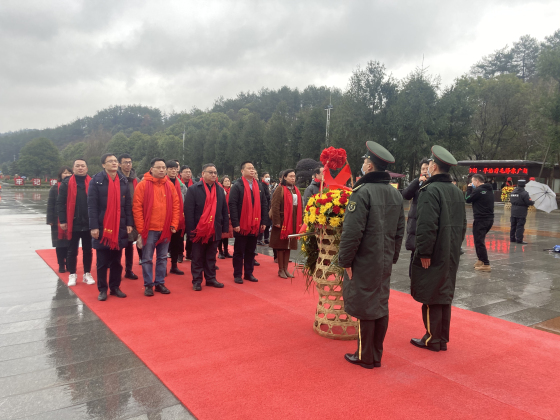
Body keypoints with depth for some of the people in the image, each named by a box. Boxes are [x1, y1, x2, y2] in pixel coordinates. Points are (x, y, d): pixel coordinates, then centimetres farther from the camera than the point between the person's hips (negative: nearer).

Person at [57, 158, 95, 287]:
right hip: (73, 224, -1)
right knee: (72, 251, 9)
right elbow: (60, 203, -2)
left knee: (87, 250, 11)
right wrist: (62, 221, -8)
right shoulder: (66, 183, -1)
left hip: (88, 223, 1)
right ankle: (72, 275, 21)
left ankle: (87, 274, 23)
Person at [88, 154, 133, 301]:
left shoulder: (123, 181, 7)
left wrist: (129, 223, 2)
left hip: (120, 227, 4)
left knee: (117, 260, 11)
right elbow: (92, 205, -8)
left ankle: (115, 287, 22)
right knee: (102, 261, 5)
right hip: (102, 227, -3)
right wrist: (94, 226, -14)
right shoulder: (96, 181, -5)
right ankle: (102, 289, 15)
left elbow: (128, 204, 8)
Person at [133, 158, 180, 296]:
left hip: (165, 229, 4)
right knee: (147, 259, 4)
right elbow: (137, 208, -7)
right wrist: (140, 228, -11)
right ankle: (148, 285, 15)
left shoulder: (170, 186, 6)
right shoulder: (143, 185, -5)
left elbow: (175, 206, 8)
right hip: (149, 229, -4)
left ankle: (160, 283, 23)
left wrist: (174, 224, -1)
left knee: (162, 258, 12)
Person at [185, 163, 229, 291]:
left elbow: (224, 211, 11)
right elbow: (189, 212, -8)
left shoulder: (220, 190, 10)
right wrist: (191, 230, -13)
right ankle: (197, 281, 15)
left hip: (214, 231, 4)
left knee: (211, 257, 13)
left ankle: (211, 278, 24)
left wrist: (225, 228, 5)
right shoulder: (193, 189, -4)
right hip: (199, 230, -4)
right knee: (198, 258, 6)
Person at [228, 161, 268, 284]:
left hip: (255, 225, 5)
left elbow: (264, 204, 10)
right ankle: (237, 275, 14)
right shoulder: (237, 185, -7)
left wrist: (264, 221, 3)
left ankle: (249, 273, 23)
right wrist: (235, 223, -19)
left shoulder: (258, 186, 11)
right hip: (241, 225, -5)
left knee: (251, 251, 12)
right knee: (239, 251, 6)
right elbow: (232, 205, -14)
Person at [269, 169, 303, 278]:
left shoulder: (296, 190, 11)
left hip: (293, 222, 6)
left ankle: (286, 268, 21)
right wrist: (277, 221, -18)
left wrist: (300, 221, 8)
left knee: (288, 245, 11)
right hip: (282, 221, -6)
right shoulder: (280, 190, -8)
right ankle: (280, 270, 12)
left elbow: (300, 206, 13)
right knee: (281, 245, 3)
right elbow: (275, 207, -14)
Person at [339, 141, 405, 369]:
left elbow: (352, 232, -20)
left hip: (364, 264, -7)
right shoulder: (396, 194, 8)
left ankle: (365, 357, 15)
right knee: (381, 307, 14)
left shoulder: (363, 192, -17)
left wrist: (345, 260, -12)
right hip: (385, 263, 8)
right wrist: (392, 256, 19)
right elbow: (399, 230, 13)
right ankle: (377, 356, 27)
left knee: (364, 308, 3)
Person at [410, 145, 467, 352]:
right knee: (444, 296, 16)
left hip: (433, 256, -8)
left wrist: (424, 252, -18)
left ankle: (432, 340, 12)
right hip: (451, 255, 8)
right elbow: (462, 225, 17)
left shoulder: (430, 190, -16)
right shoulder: (457, 192, 11)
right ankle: (443, 339, 25)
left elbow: (427, 226, -23)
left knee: (431, 299, 2)